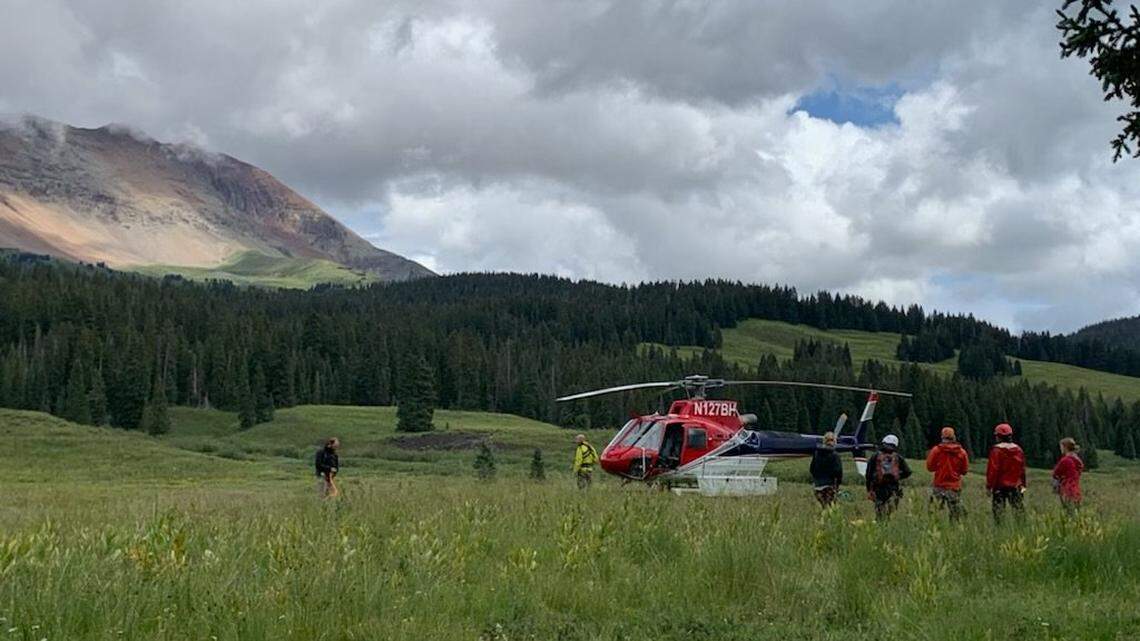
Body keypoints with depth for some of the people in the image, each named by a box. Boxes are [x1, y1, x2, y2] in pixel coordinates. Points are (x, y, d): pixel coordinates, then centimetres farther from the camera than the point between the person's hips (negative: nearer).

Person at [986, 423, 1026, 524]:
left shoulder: (996, 450, -11)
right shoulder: (1018, 449, 6)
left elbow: (992, 470, -13)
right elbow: (1022, 469, 12)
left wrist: (989, 486, -7)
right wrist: (1022, 484, 19)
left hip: (999, 485, -4)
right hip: (1015, 486, 4)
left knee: (998, 511, 1)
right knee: (1019, 510, 8)